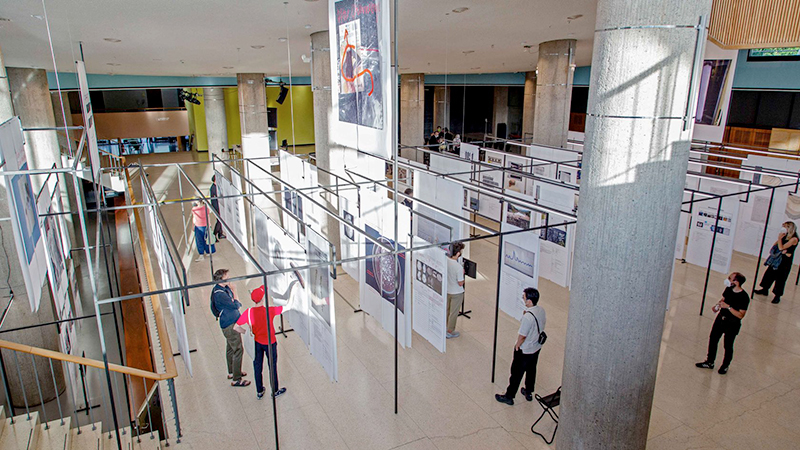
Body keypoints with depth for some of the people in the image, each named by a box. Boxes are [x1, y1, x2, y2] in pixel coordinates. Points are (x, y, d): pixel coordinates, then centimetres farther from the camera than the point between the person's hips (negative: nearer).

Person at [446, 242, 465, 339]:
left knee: (446, 310, 25)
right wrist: (462, 274, -7)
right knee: (453, 313, 13)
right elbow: (460, 283, -22)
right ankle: (450, 332, 29)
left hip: (446, 290, 6)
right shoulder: (459, 267, -32)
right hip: (456, 293, -6)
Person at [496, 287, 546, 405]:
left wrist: (517, 346, -8)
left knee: (516, 373, 9)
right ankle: (529, 392, 43)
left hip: (525, 351, -8)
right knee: (531, 370, 25)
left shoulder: (527, 317, -34)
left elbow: (522, 336, -25)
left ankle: (509, 396, 24)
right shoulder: (541, 310, -9)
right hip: (537, 347, 8)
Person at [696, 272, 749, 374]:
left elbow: (741, 315, -23)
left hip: (732, 324, -6)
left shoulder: (744, 297, -24)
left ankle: (725, 366, 34)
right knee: (712, 340, 15)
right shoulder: (729, 289, -5)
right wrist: (717, 305, -5)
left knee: (728, 346, 12)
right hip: (720, 319, 6)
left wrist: (728, 307, -30)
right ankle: (710, 362, 32)